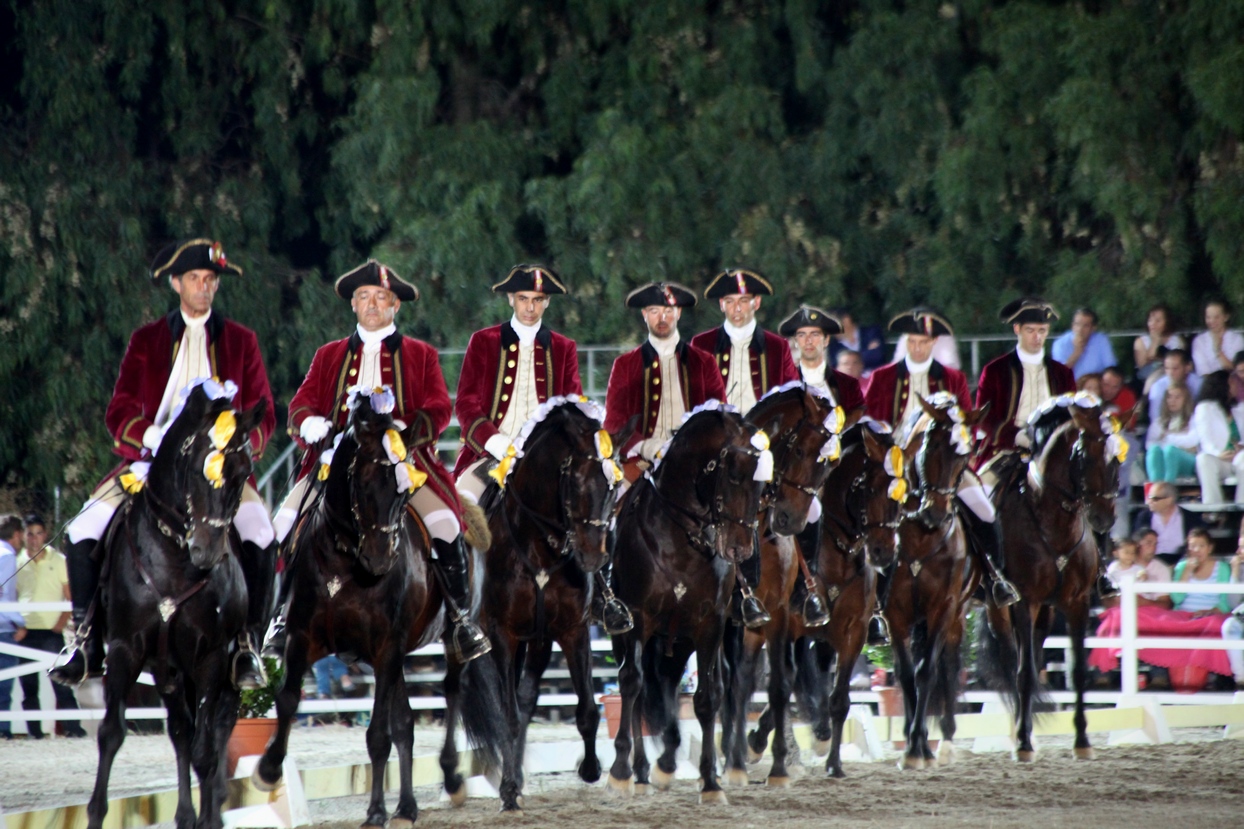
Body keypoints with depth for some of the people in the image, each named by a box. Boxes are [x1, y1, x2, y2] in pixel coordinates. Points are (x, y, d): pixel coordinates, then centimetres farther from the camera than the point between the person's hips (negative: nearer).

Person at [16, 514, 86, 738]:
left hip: (51, 630, -2)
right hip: (26, 632, 2)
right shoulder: (17, 562, 9)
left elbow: (70, 598, 5)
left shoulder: (58, 561, 5)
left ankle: (73, 727, -8)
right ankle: (33, 730, 7)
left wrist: (61, 623, -7)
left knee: (61, 681, -8)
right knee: (28, 684, 3)